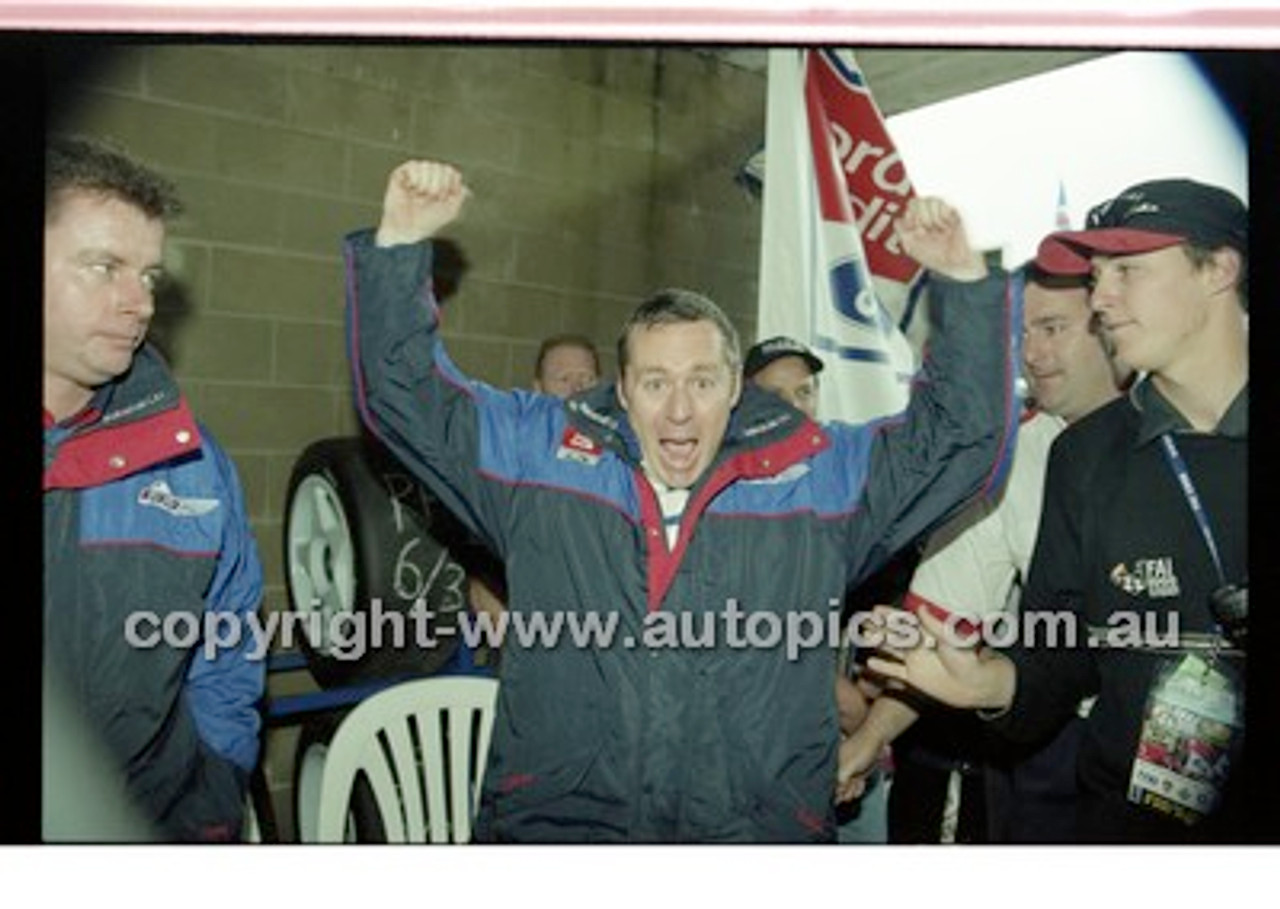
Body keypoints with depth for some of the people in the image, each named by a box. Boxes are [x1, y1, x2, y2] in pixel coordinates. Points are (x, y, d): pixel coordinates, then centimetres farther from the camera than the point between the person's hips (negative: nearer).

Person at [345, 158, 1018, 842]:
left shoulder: (817, 472, 3)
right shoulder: (541, 452, 3)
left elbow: (959, 436, 7)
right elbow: (406, 395, 7)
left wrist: (963, 279, -1)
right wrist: (401, 241, -2)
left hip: (759, 830, 1)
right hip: (554, 821, 0)